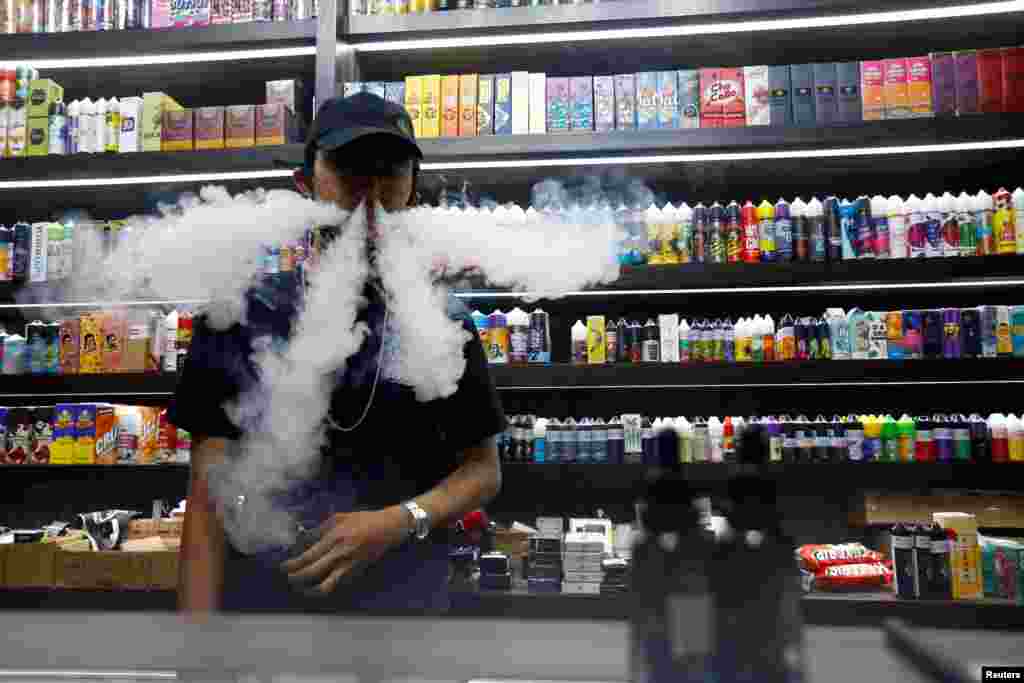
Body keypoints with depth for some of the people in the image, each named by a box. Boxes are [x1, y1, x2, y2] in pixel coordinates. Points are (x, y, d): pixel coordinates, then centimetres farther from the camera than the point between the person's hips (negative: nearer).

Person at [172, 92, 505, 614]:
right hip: (258, 594, 0)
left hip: (405, 597, 1)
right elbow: (210, 488, -5)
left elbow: (483, 469, 1)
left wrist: (400, 522, -15)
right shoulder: (243, 313, -4)